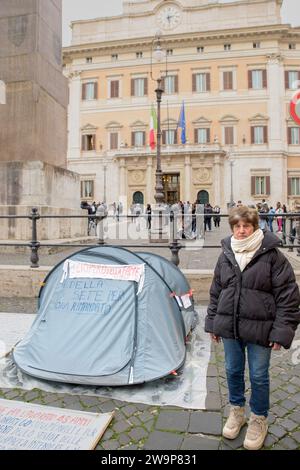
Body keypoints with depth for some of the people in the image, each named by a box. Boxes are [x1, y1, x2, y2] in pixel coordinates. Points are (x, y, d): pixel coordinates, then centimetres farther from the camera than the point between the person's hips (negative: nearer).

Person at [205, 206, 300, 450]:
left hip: (259, 328, -4)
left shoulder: (272, 255, -10)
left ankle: (259, 420, 37)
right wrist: (213, 323, 12)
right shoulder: (226, 256, 3)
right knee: (233, 371, 18)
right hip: (229, 326, 4)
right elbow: (216, 292, 11)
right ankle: (236, 411, 43)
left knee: (259, 375, 11)